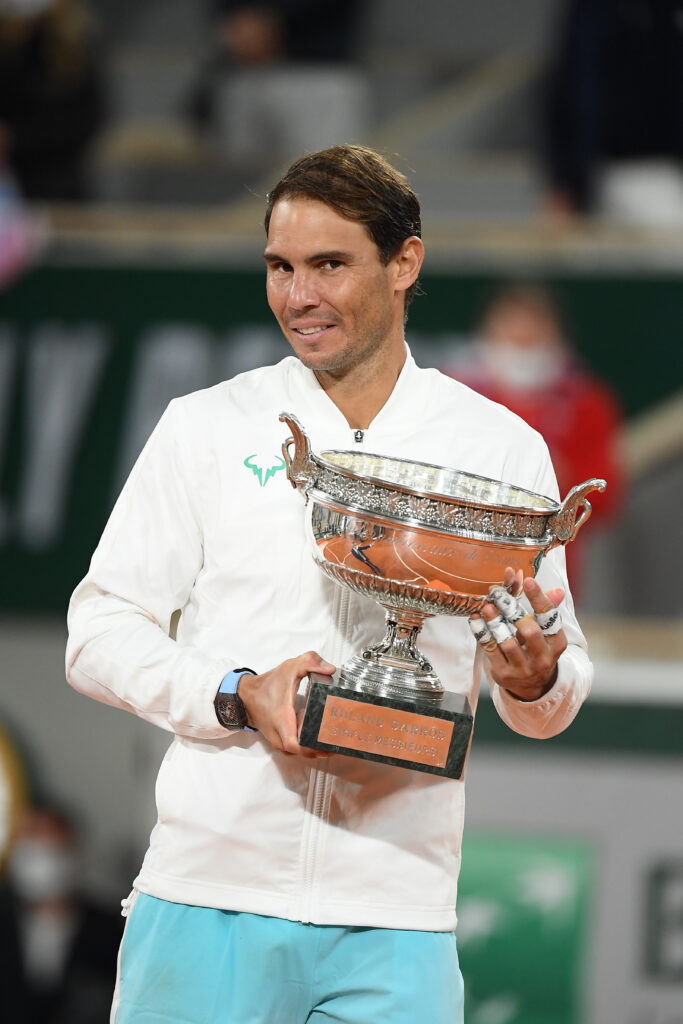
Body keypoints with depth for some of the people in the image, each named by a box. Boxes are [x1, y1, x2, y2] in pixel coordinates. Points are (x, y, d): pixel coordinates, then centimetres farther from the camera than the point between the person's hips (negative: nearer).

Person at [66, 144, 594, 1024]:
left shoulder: (500, 450, 9)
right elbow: (98, 636, 5)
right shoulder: (207, 429, 7)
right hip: (208, 897, 0)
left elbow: (551, 705, 12)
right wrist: (237, 694, -12)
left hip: (393, 921, 0)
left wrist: (536, 678, -12)